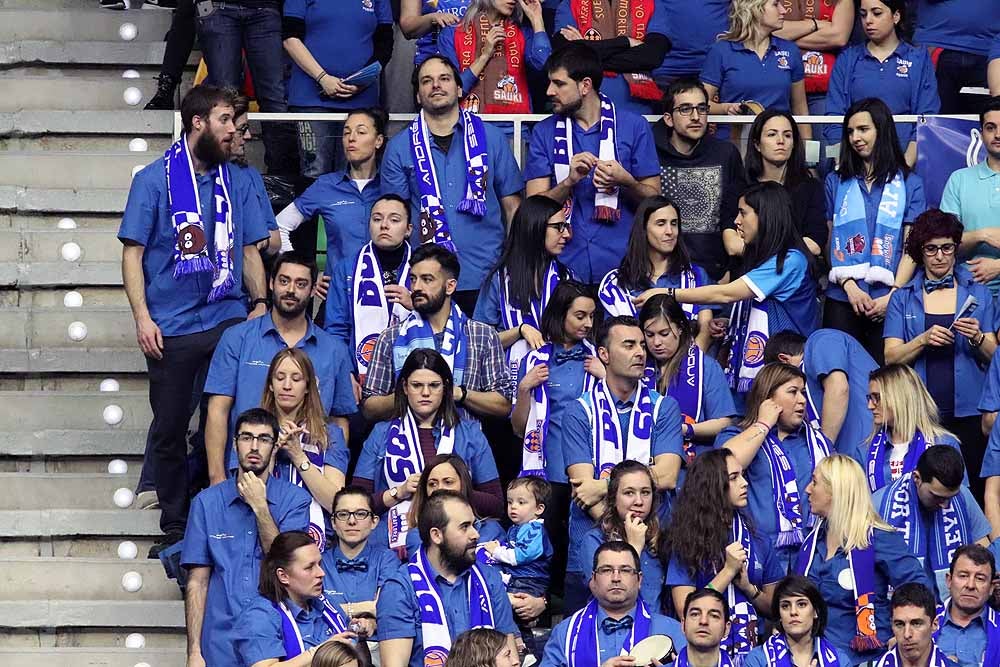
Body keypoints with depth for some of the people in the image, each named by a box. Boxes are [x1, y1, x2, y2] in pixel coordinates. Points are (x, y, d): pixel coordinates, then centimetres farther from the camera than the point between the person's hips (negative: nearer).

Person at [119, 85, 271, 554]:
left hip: (230, 321, 2)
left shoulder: (237, 182, 10)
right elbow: (133, 252, -2)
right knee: (169, 427, 5)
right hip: (172, 327, -2)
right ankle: (174, 528, 15)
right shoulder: (155, 179, 0)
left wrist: (260, 303, 3)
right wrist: (143, 317, -11)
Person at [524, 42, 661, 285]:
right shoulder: (544, 132, 9)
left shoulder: (634, 126, 5)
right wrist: (570, 181, -15)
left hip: (621, 263, -1)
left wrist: (625, 182, -15)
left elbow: (653, 198, 5)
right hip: (565, 266, 1)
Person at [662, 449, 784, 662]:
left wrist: (748, 587, -2)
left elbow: (776, 608, 15)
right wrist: (728, 571, -6)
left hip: (752, 648, 3)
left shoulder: (758, 541, 11)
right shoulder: (687, 542, 1)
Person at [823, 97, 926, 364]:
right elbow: (830, 241, 6)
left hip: (890, 301, -1)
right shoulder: (836, 182, 12)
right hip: (842, 298, 1)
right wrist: (850, 287, -8)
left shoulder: (910, 184, 7)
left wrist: (893, 296, -11)